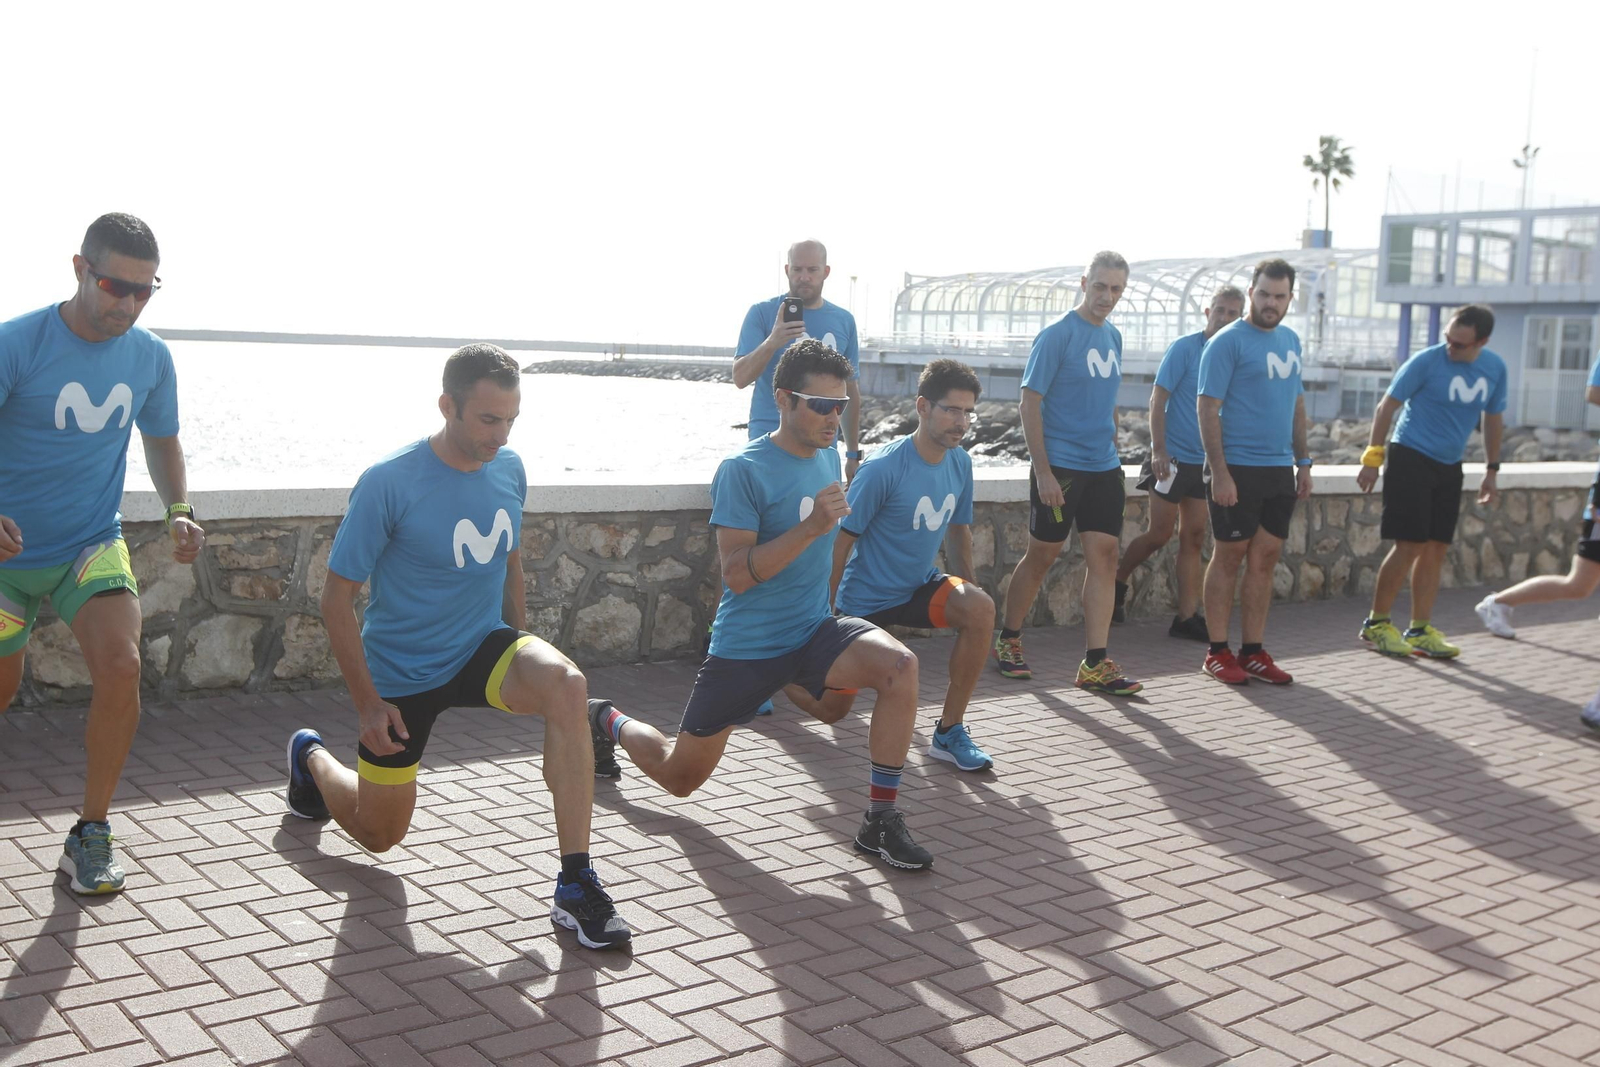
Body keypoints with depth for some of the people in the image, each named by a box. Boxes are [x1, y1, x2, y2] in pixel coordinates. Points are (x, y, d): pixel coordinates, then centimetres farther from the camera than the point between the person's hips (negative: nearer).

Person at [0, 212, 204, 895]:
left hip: (91, 545, 2)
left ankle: (91, 834, -5)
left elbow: (162, 442, 13)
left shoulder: (150, 357, -4)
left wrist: (179, 513, -4)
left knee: (120, 664, -21)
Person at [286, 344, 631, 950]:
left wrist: (522, 669, 11)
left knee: (567, 685, -31)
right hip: (400, 674, -3)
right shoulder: (388, 482, -21)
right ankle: (311, 756, 46)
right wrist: (367, 703, -15)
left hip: (483, 649, 3)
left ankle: (575, 887, -26)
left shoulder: (508, 470, -4)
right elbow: (337, 598, -14)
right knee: (380, 835, 12)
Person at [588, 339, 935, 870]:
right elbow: (735, 574, -24)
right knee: (680, 777, 9)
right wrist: (811, 527, -32)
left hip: (813, 629, 5)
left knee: (900, 666, -26)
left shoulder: (828, 455, 4)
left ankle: (881, 819, -16)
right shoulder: (743, 470, -18)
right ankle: (609, 721, 41)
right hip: (745, 644, -5)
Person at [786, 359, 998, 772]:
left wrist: (969, 590, 5)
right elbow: (841, 541, -19)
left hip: (921, 589, 5)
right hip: (865, 598, -5)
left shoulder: (960, 463, -4)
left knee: (980, 609, -27)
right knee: (831, 711, 4)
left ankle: (949, 731, -14)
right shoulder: (883, 468, -23)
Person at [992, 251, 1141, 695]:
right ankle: (1007, 640, 23)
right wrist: (1043, 472, -17)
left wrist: (1111, 451, 17)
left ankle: (1095, 664, 3)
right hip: (1059, 466, -6)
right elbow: (1029, 404, -13)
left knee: (1103, 557, 0)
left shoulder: (1113, 337, 12)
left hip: (1104, 468, 6)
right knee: (1041, 555, 4)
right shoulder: (1057, 335, -10)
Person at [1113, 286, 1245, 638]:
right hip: (1173, 456, -6)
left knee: (1194, 539, 6)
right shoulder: (1184, 348, -9)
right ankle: (1117, 582, 22)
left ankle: (1187, 617, 10)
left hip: (1206, 461, 6)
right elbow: (1158, 399, -10)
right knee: (1160, 534, -2)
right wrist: (1158, 450, -16)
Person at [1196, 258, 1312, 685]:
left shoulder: (1290, 340, 14)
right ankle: (1217, 653, 8)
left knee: (1264, 561, 8)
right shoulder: (1227, 342, -8)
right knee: (1229, 558, 0)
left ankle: (1254, 652, 15)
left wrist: (1303, 462, 16)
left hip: (1280, 472, 6)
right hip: (1238, 469, -6)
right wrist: (1220, 473, -18)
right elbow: (1207, 409, -12)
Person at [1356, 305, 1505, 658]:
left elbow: (1492, 419, 15)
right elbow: (1386, 406, -7)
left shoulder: (1495, 368, 2)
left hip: (1449, 468, 6)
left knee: (1436, 549, 6)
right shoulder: (1426, 362, -13)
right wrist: (1373, 457, -10)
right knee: (1410, 545, -9)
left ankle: (1420, 630, 14)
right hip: (1410, 459, -5)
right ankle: (1376, 623, 4)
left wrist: (1491, 471, 17)